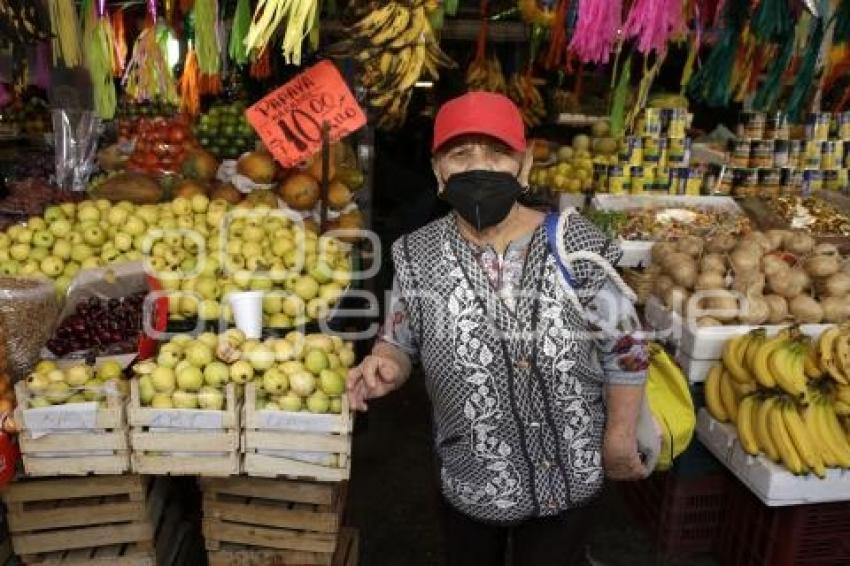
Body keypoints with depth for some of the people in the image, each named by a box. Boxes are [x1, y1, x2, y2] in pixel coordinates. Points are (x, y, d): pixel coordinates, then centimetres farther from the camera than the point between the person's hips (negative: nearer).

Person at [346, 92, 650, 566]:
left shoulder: (576, 247, -18)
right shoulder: (419, 256, -13)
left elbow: (626, 351, -8)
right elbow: (399, 345, 0)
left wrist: (620, 439, -2)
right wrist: (386, 367, -22)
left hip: (568, 476, -1)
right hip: (467, 478, 2)